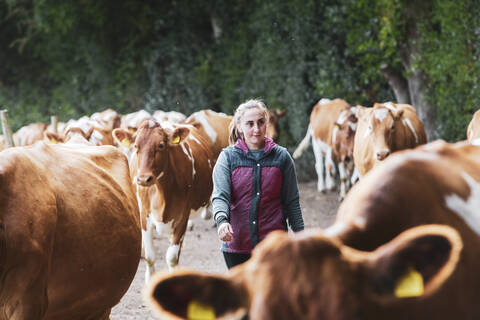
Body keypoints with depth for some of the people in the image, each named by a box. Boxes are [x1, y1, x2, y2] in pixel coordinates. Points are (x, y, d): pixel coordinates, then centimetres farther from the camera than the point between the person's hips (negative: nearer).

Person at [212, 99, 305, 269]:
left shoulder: (282, 156, 4)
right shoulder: (228, 156, 0)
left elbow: (292, 201, 8)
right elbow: (220, 195, -11)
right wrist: (222, 220, -31)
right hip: (237, 245, 1)